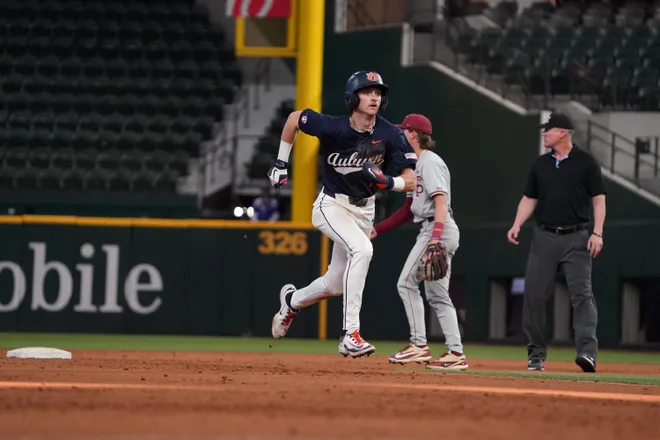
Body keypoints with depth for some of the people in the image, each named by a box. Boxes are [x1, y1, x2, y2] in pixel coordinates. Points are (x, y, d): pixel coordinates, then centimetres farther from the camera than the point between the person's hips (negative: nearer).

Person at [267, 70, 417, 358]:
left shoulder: (390, 135, -14)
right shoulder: (333, 127, -21)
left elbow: (410, 182, -13)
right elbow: (293, 118, -3)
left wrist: (386, 182, -34)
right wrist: (281, 163, -1)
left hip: (364, 210, 5)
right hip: (332, 205, -5)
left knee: (335, 285, 12)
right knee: (362, 249, -33)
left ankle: (292, 301, 46)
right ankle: (350, 334, -32)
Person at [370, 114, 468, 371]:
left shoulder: (430, 161, -9)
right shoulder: (418, 164, 22)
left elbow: (441, 200, -20)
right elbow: (410, 210, 25)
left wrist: (435, 238, -30)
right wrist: (378, 229, 19)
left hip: (436, 229, -10)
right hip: (440, 233, 10)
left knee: (407, 283, -10)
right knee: (437, 295, 8)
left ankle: (419, 346, -12)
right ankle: (456, 354, 5)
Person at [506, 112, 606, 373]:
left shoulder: (586, 162, 0)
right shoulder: (540, 164, 13)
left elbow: (598, 199, -1)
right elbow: (529, 198, 15)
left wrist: (597, 233, -12)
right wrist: (517, 224, -1)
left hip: (576, 238, -4)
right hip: (545, 236, 4)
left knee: (581, 293, -13)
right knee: (534, 293, 1)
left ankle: (587, 351, -21)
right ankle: (536, 354, 11)